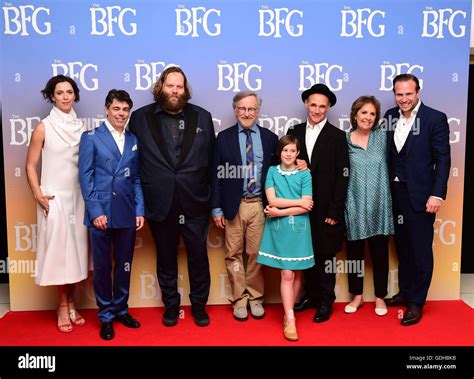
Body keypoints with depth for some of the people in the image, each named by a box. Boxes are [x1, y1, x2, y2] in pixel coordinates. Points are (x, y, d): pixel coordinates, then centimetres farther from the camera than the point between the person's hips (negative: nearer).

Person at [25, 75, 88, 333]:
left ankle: (70, 304, 23)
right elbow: (31, 165, -3)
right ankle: (63, 307, 15)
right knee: (58, 250, 1)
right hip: (54, 198, -4)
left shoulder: (81, 126, 5)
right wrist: (38, 195, -12)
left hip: (79, 196, 4)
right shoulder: (43, 128, -6)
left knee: (75, 250, 9)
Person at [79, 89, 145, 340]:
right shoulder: (91, 137, 1)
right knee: (102, 267, 7)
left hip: (127, 214, 3)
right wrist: (95, 211, -11)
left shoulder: (134, 140, 12)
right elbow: (85, 177, -4)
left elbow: (137, 178, 10)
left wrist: (140, 211, 2)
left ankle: (121, 309, 29)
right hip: (101, 213, -3)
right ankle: (106, 315, 21)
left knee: (124, 265, 12)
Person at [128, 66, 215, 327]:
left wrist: (213, 199, 2)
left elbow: (212, 160, 4)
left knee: (198, 256, 10)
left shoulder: (202, 117, 3)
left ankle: (199, 305, 30)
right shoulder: (140, 117, 0)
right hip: (160, 204, 0)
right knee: (166, 258, 15)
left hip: (194, 203, 0)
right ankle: (171, 305, 34)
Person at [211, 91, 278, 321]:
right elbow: (217, 175, 2)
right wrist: (217, 208, -2)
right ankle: (239, 299, 21)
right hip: (234, 205, 0)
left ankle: (255, 297, 24)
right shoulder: (224, 138, 3)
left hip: (260, 205, 0)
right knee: (234, 254, 6)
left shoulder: (270, 138, 6)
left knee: (256, 253, 7)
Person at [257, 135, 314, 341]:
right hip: (279, 228, -1)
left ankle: (288, 312, 24)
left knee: (296, 273, 7)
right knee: (287, 274, -3)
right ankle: (290, 320, 0)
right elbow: (272, 200, -6)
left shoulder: (304, 174, 3)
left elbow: (307, 206, -7)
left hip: (299, 228, 1)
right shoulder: (272, 171, 5)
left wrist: (280, 212, -12)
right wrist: (298, 202, -9)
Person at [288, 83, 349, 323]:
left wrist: (335, 211, -11)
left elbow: (342, 177, -6)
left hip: (325, 209, -3)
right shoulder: (294, 133, 8)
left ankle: (326, 301, 19)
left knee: (326, 254, 6)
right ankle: (311, 294, 28)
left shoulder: (338, 137, -3)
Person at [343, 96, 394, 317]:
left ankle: (380, 297, 26)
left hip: (379, 205, 1)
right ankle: (357, 295, 27)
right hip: (354, 205, -1)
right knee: (354, 252, 9)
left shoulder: (382, 137, 3)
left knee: (379, 253, 9)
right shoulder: (344, 140, -1)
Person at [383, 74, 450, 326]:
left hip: (420, 195, -4)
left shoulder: (435, 118, -8)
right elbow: (388, 153, 9)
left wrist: (437, 194, -15)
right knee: (402, 247, 15)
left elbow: (443, 159, -9)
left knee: (420, 250, 5)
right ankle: (405, 292, 31)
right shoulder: (390, 116, 5)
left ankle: (416, 302, 18)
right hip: (395, 193, 5)